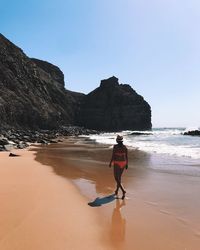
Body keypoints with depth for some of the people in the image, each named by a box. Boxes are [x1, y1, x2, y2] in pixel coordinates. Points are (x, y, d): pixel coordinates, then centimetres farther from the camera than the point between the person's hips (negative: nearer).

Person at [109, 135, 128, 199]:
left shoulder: (115, 146, -14)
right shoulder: (125, 147, -1)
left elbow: (113, 156, -13)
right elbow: (126, 156, 2)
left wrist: (110, 163, 0)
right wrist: (126, 164, 12)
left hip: (117, 163, -5)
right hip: (123, 163, 5)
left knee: (116, 178, 2)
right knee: (119, 176, 22)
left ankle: (123, 191, -16)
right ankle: (117, 190, 34)